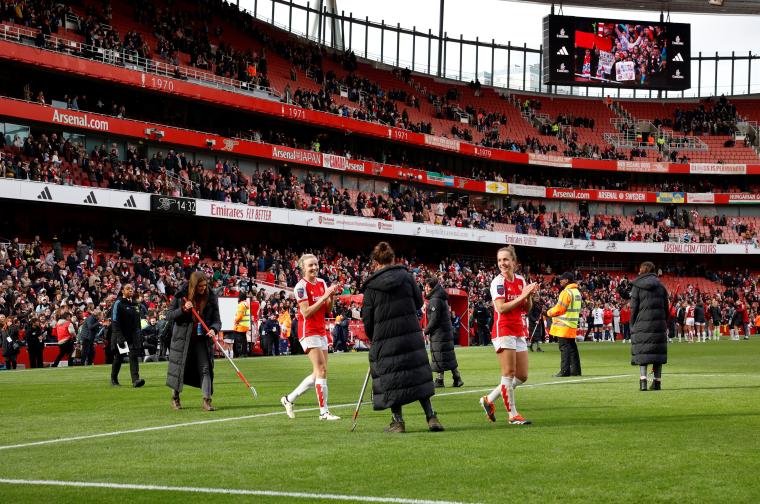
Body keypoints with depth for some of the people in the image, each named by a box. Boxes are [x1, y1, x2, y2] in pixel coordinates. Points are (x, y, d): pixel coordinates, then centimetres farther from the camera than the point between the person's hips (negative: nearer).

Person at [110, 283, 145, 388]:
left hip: (133, 336, 5)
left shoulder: (134, 304, 13)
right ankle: (114, 380, 23)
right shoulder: (118, 303, -8)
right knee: (118, 358, 7)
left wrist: (139, 337, 17)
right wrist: (119, 337, -23)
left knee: (134, 356, -11)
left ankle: (135, 379, -21)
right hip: (121, 336, -5)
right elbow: (114, 321, -15)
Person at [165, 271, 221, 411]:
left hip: (202, 338, 1)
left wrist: (214, 329, -22)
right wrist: (183, 309, -18)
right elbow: (168, 315, -1)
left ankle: (207, 400, -10)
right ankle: (175, 398, 27)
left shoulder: (211, 297, -1)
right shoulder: (181, 295, -5)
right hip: (183, 338, -1)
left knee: (206, 368, -9)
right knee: (179, 368, 8)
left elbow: (217, 320, 0)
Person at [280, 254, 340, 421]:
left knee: (318, 373, 9)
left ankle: (289, 399, 21)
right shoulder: (301, 286, -12)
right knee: (321, 370, -12)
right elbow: (306, 312, -18)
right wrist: (324, 297, -21)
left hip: (321, 331, 8)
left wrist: (331, 297, -5)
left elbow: (327, 310, 12)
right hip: (308, 332, -8)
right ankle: (324, 412, -9)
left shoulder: (322, 283, 11)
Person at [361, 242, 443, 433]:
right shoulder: (406, 276, 1)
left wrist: (372, 338, 15)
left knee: (391, 379, 7)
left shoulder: (372, 286, -4)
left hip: (385, 340, -2)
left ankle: (397, 421, 7)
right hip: (411, 334, 2)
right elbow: (419, 302, 8)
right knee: (419, 375, 9)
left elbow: (367, 318, -1)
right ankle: (431, 417, 3)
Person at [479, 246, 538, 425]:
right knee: (509, 374, -7)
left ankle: (489, 400, 18)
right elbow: (501, 307, -20)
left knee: (522, 376, 6)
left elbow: (526, 309, 12)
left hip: (519, 332, 7)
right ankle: (512, 414, -1)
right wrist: (522, 296, -20)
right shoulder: (498, 282, -8)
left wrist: (529, 296, -7)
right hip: (503, 331, -7)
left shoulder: (521, 280, 11)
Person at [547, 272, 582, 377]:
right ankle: (575, 370, 13)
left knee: (564, 348, -7)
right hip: (573, 325, 9)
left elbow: (559, 309, -16)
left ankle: (565, 370, -10)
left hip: (563, 326, -9)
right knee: (572, 347, 12)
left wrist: (549, 312, 2)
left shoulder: (566, 292, -15)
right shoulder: (577, 292, 14)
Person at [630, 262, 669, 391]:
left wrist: (632, 326, 5)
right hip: (658, 324, 2)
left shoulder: (637, 287, -1)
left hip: (642, 324, -2)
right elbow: (666, 307, 9)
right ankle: (657, 381, 6)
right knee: (658, 351, 7)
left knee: (642, 351, 2)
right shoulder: (660, 286, 8)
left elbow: (633, 308, -2)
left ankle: (643, 379, -12)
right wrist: (665, 325, 15)